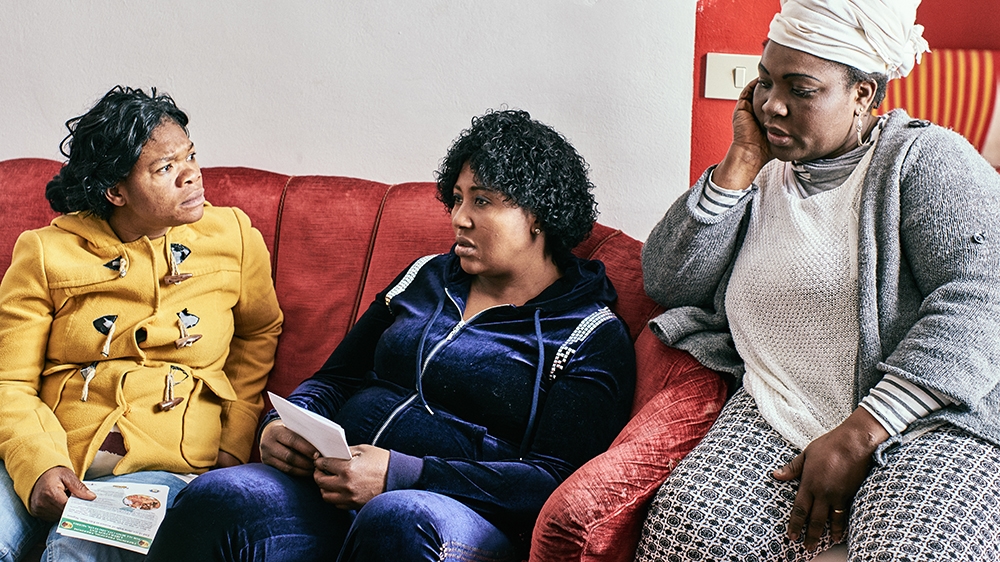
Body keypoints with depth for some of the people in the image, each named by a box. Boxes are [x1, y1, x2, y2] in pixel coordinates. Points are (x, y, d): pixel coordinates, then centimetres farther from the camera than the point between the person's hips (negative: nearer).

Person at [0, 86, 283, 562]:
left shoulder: (233, 237, 7)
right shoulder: (46, 253, 3)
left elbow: (258, 333, 23)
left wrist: (237, 440, 11)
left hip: (163, 468, 1)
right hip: (48, 464, 0)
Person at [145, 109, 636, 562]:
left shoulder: (594, 337, 3)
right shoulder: (426, 279, 22)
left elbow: (555, 480, -10)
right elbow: (335, 379, 26)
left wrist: (399, 474, -20)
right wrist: (284, 425, 0)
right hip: (334, 490, 5)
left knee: (397, 518, -41)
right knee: (218, 498, -27)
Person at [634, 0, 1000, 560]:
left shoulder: (925, 157, 1)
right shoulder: (766, 179, 19)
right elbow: (668, 283, 12)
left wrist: (859, 434, -20)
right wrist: (742, 162, 4)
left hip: (923, 422, -4)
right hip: (778, 422, 4)